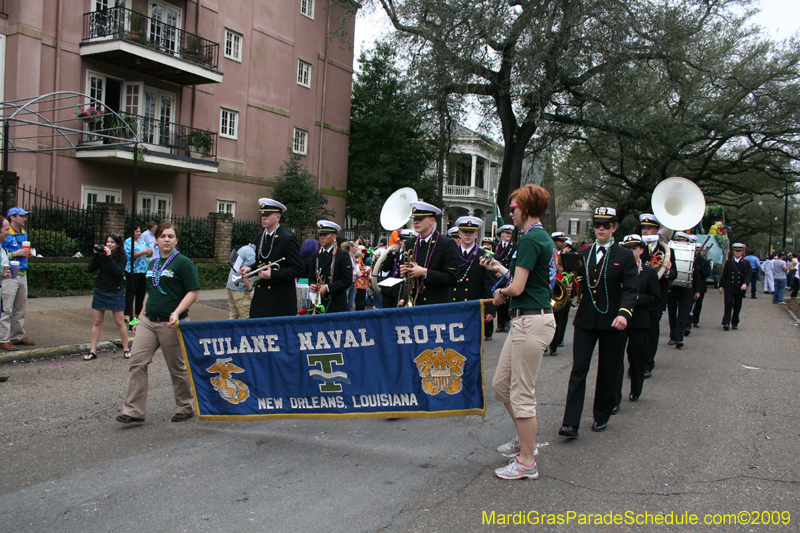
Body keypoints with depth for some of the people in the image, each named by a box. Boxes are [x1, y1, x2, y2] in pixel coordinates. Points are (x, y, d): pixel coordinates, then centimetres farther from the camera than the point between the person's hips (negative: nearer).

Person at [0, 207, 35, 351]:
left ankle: (18, 336, 25)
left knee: (20, 309, 15)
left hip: (22, 275, 8)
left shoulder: (24, 234, 14)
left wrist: (27, 252, 10)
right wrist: (15, 253, -18)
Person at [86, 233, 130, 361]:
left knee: (120, 322, 1)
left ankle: (126, 349, 13)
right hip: (100, 292, 3)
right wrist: (95, 255, -12)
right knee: (97, 322, 7)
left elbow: (118, 272, -21)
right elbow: (91, 269, -6)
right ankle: (92, 351, 13)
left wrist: (110, 257, -23)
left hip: (116, 293, -3)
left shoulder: (122, 257, -5)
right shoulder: (101, 255, 2)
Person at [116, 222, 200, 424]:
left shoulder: (183, 262, -7)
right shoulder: (152, 264, 15)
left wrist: (176, 313, -22)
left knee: (177, 367, 4)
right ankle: (133, 411, 3)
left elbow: (193, 292, -12)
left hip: (171, 324, -6)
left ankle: (185, 408, 21)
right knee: (137, 363, -3)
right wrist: (140, 318, 21)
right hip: (148, 321, 6)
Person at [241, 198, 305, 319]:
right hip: (260, 298, 6)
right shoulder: (259, 237, 13)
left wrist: (273, 274, -18)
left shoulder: (288, 239, -9)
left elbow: (299, 269, -13)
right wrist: (250, 268, 4)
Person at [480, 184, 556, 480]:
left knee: (522, 393, -1)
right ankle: (524, 439, 35)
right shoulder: (542, 238, 15)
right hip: (525, 319, 10)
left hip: (532, 320, -10)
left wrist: (501, 293, 0)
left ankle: (527, 462, 10)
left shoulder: (531, 239, -16)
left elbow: (517, 288, -20)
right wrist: (500, 268, 22)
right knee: (501, 385, 17)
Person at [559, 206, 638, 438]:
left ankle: (601, 417, 28)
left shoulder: (625, 256, -1)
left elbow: (631, 290, -9)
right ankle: (571, 423, -6)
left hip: (612, 322, -2)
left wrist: (624, 313, -26)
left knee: (608, 373, 10)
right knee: (578, 370, -5)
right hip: (586, 320, 2)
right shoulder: (584, 254, 10)